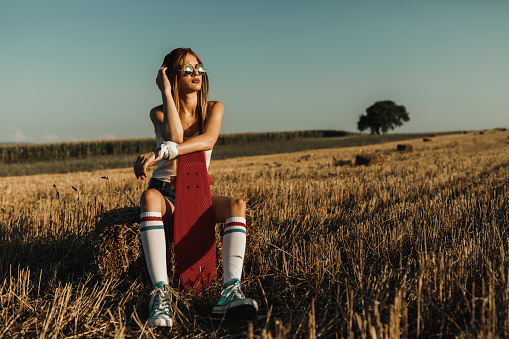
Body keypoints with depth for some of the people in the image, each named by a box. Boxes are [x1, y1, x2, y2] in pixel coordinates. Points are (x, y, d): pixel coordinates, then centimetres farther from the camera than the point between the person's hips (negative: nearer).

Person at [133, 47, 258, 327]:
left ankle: (230, 292, -46)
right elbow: (176, 137, -25)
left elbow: (208, 140, -22)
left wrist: (161, 152, -37)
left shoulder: (214, 108, 1)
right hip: (165, 192, -1)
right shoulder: (159, 113, -1)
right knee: (149, 197, -38)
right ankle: (161, 293, -49)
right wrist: (166, 93, -18)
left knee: (237, 205, -30)